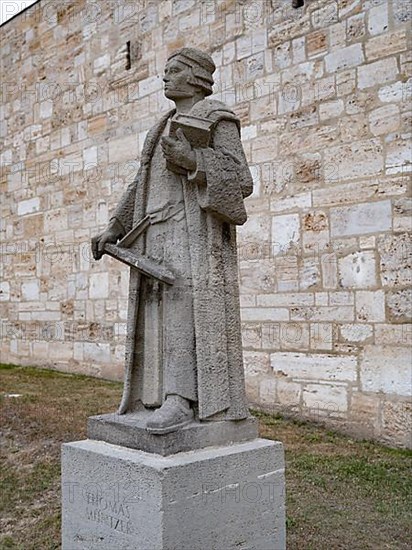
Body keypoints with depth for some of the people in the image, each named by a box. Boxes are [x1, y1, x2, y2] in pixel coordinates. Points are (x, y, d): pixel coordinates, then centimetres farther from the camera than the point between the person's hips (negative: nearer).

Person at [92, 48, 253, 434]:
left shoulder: (216, 119, 2)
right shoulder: (165, 128, 26)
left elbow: (241, 182, -8)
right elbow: (142, 186, 22)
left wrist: (191, 160, -21)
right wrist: (114, 229, 12)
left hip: (195, 231, -8)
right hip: (159, 235, 8)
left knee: (185, 307, -17)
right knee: (160, 311, 1)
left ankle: (183, 399, -17)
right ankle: (166, 394, 4)